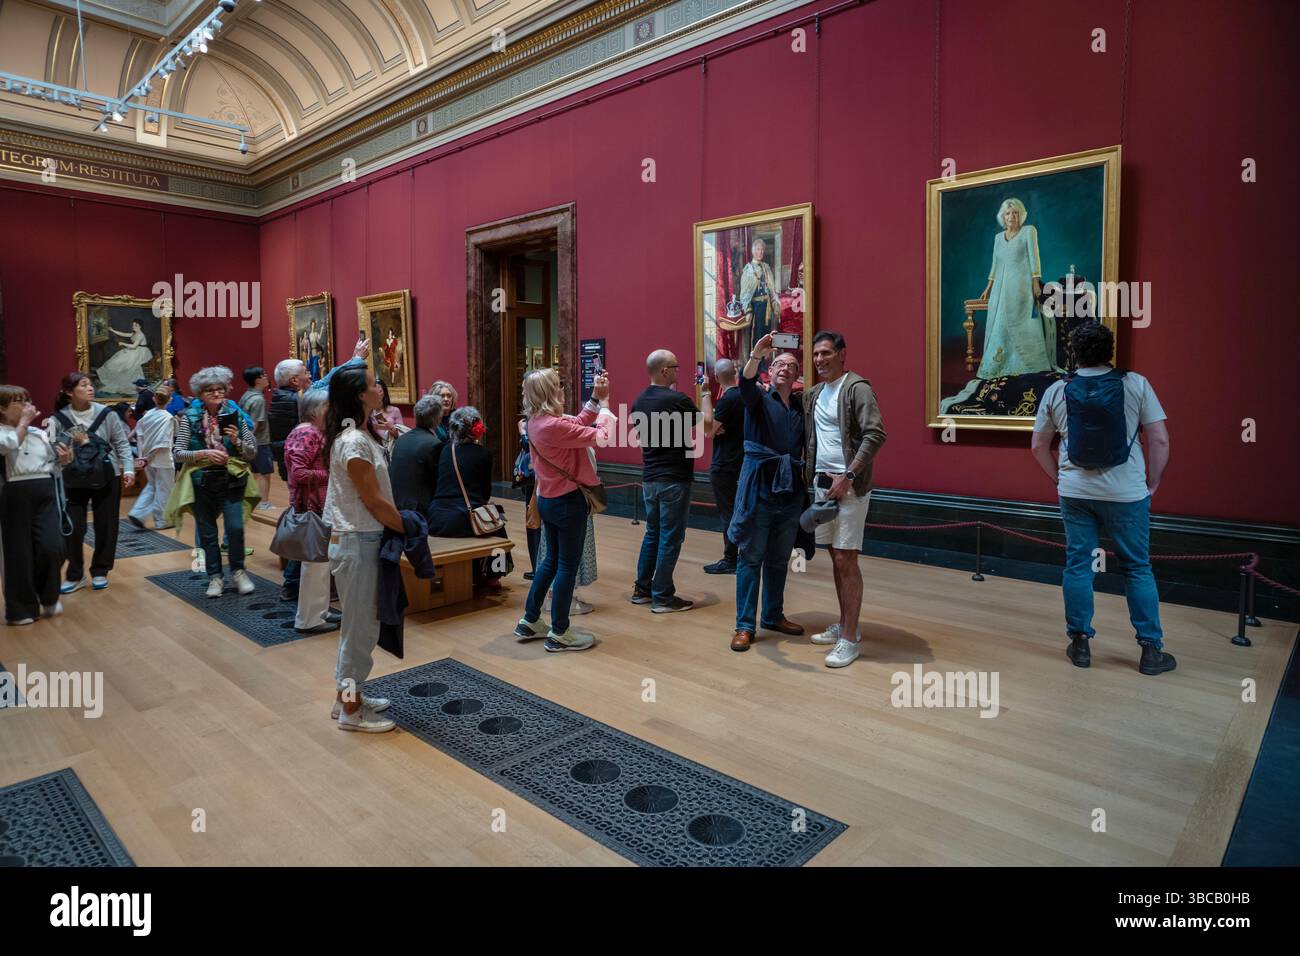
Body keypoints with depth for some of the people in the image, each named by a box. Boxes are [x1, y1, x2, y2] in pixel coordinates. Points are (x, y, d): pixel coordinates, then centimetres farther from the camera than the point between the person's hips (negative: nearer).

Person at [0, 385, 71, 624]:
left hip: (45, 492, 4)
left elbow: (52, 464, 21)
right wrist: (24, 422, -11)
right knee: (20, 552, 2)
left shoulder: (39, 432, 14)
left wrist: (63, 460, 0)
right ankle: (22, 608, 16)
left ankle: (48, 597, 20)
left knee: (52, 547, -4)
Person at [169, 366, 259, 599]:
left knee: (235, 528, -9)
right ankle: (214, 576, 24)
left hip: (231, 481, 0)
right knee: (207, 533, 8)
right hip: (201, 482, 0)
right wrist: (204, 453, -20)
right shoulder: (189, 417, -1)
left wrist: (237, 441, -16)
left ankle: (238, 571, 14)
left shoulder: (235, 415, 1)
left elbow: (253, 453, 2)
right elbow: (178, 452, -5)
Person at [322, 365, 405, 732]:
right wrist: (409, 528, -10)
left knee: (359, 622, 19)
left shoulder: (359, 434, 9)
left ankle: (347, 693, 33)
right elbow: (374, 501, -19)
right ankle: (351, 710, 17)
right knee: (361, 625, 2)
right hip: (358, 542, -10)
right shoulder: (354, 442, -21)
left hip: (361, 538, 10)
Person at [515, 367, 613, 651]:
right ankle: (559, 633, 12)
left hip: (548, 500, 9)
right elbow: (601, 436, -21)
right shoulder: (554, 425, -24)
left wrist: (595, 399, 7)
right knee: (568, 565, 2)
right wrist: (605, 404, -6)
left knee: (552, 560, 21)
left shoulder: (537, 421, 4)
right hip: (568, 501, -9)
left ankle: (530, 621, 30)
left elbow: (577, 424, 12)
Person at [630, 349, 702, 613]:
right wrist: (706, 397, 7)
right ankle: (662, 596, 6)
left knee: (652, 532, 18)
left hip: (649, 478, 8)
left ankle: (642, 589, 24)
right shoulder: (678, 399, -16)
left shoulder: (639, 401, 6)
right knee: (670, 537, 1)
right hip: (674, 479, -7)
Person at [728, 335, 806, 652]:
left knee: (780, 558, 13)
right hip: (758, 486, -4)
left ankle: (774, 616, 28)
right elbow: (745, 382, -23)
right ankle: (744, 625, 7)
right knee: (751, 556, 0)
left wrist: (805, 470, -4)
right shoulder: (759, 398, 0)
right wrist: (756, 354, -40)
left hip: (790, 490, 4)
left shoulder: (802, 405, 11)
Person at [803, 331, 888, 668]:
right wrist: (810, 471, 7)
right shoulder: (814, 394, 14)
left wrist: (847, 475, -21)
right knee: (836, 558, 13)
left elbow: (875, 435, -18)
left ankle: (849, 640, 0)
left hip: (849, 485, -7)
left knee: (846, 560, -7)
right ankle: (844, 624, 25)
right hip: (821, 482, 7)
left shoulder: (857, 388, -9)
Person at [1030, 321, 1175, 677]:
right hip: (1127, 494, -1)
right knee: (1138, 569, 9)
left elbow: (1038, 445, 6)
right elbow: (1160, 440, -6)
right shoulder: (1136, 384, -6)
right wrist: (1152, 484, 6)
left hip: (1075, 493, 1)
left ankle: (1079, 644, 17)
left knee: (1077, 566, 10)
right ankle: (1151, 650, 16)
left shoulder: (1056, 391, -1)